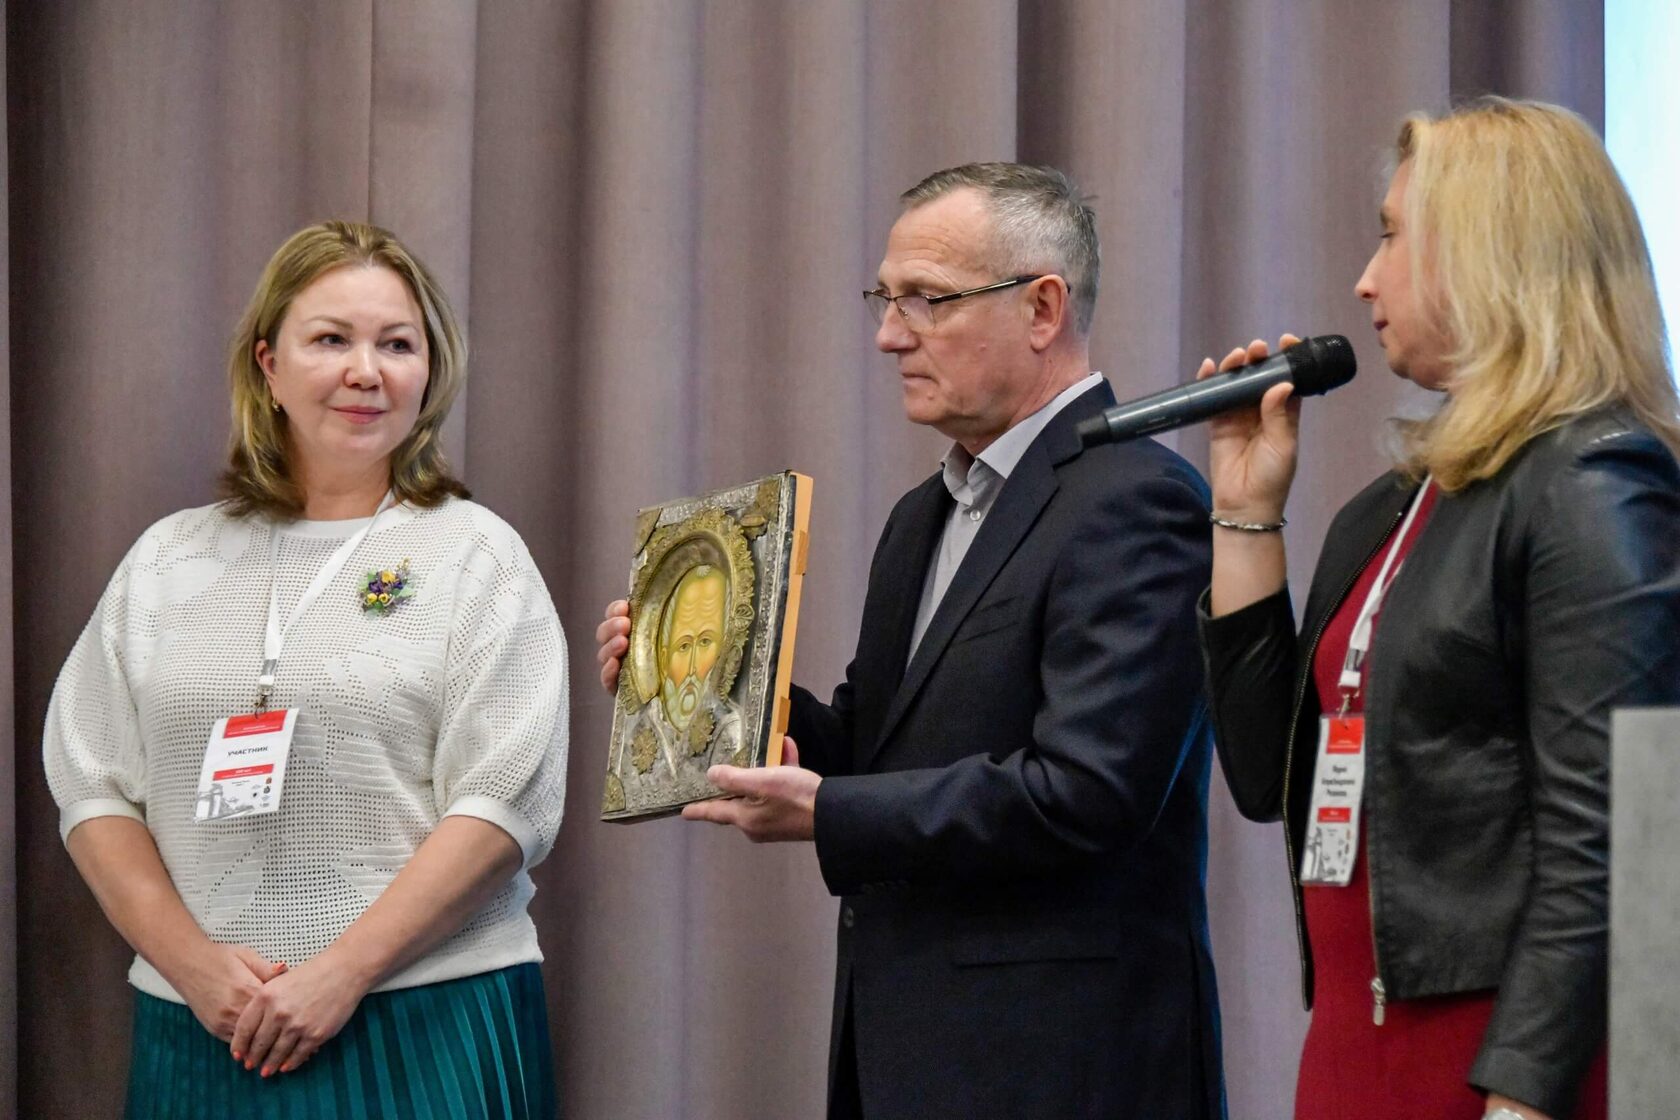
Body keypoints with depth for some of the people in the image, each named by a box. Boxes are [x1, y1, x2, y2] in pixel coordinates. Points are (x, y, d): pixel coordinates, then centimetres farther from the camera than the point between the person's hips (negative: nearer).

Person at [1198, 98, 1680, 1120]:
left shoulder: (1595, 488, -9)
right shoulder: (1392, 509, 17)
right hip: (1354, 1036, 8)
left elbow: (1595, 840, -16)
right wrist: (1246, 510, 15)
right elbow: (1270, 777, 18)